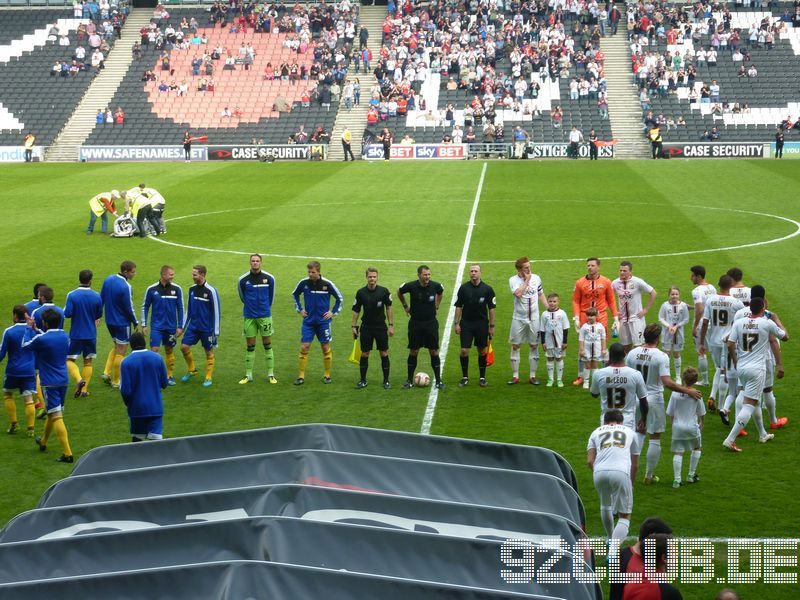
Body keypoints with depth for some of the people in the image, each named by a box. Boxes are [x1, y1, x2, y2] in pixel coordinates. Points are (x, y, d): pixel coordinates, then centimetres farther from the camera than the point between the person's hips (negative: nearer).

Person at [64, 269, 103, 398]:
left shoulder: (72, 295, -13)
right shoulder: (96, 296, -5)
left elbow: (67, 314, -17)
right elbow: (99, 315, 6)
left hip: (76, 334, -2)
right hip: (91, 334, 2)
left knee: (70, 360, 8)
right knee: (88, 362, 13)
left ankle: (79, 379, -16)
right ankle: (84, 390, 12)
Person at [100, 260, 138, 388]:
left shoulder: (108, 279, -1)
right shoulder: (126, 287, -24)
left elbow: (101, 299, 7)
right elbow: (129, 308, -18)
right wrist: (135, 323, -3)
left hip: (110, 321, 7)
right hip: (122, 323, -7)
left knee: (116, 347, 24)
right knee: (121, 352, 6)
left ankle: (107, 373, 14)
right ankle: (116, 381, 14)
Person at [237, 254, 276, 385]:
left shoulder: (269, 278, -3)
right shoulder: (243, 279, -3)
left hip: (265, 316, 0)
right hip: (249, 316, 0)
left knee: (267, 345, 3)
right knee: (250, 346, 5)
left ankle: (270, 374, 9)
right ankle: (248, 375, 12)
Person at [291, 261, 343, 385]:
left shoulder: (327, 284, -10)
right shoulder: (303, 283, -4)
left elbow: (340, 298, 3)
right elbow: (295, 295, 16)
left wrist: (333, 312, -1)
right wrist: (299, 309, 10)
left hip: (323, 321, -1)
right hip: (308, 321, 1)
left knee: (326, 348, 4)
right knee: (304, 348, -4)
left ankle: (327, 375, 17)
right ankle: (301, 376, 2)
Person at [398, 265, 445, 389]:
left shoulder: (435, 285, -9)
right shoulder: (411, 286, -12)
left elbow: (440, 293, 17)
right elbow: (399, 292, 10)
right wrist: (405, 306, 11)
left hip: (431, 322, 1)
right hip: (415, 323, 0)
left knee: (434, 351, 1)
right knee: (413, 352, 5)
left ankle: (438, 380, 9)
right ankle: (410, 380, 15)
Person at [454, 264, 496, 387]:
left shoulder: (487, 289, -2)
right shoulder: (464, 288, -1)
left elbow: (491, 308, 2)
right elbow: (458, 307, 3)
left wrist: (492, 326, 0)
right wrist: (457, 323, -2)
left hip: (482, 323, 0)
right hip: (466, 323, 0)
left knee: (482, 351, 7)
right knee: (464, 351, -4)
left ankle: (482, 377, 18)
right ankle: (465, 377, 9)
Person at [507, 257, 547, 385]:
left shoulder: (536, 278, 4)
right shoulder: (513, 280, -7)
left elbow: (541, 295, 15)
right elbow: (518, 293, -24)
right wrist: (526, 280, -17)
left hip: (534, 318, 2)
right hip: (518, 318, -2)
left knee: (534, 346, 4)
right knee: (515, 346, 2)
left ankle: (533, 376, 11)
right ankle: (515, 376, 9)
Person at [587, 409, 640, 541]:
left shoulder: (596, 432, 26)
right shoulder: (629, 432, 28)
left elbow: (590, 461, 14)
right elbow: (635, 464, 30)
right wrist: (631, 483, 44)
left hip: (599, 472, 2)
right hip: (621, 472, -2)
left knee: (605, 506, 30)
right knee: (624, 516, 3)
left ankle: (610, 539, 44)